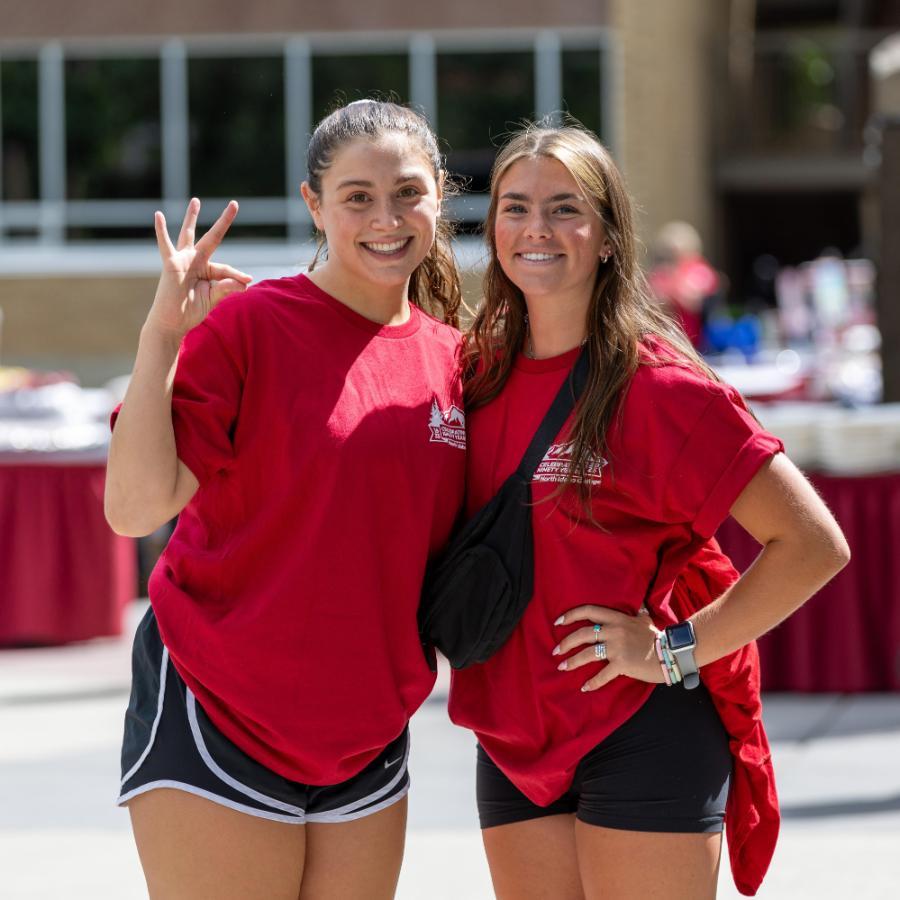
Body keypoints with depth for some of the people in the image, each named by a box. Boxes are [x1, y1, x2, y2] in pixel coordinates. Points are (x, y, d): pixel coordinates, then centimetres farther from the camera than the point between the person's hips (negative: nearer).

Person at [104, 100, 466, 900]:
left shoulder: (452, 359, 7)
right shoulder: (246, 325, -9)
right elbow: (135, 505, -18)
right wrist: (162, 335, -24)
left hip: (368, 738, 5)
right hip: (217, 726, -5)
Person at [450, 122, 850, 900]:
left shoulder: (658, 383, -11)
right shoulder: (480, 374, 7)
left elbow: (814, 543, -13)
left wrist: (677, 648, -13)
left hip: (642, 739, -6)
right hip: (513, 742, 6)